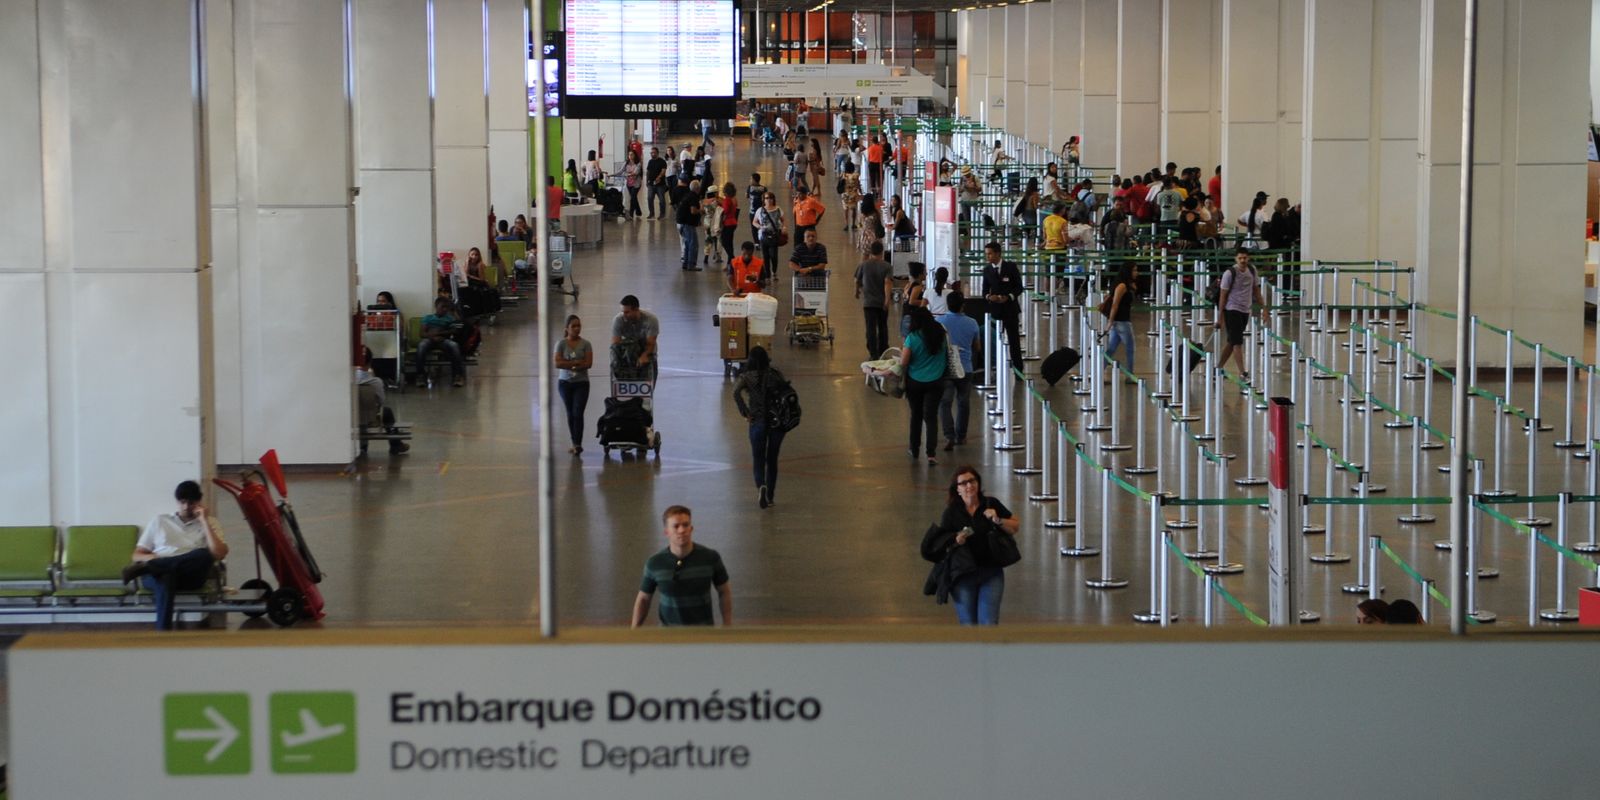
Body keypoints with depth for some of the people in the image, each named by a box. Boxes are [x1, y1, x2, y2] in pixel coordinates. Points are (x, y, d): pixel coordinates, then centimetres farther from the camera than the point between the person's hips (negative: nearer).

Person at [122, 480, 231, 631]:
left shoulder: (209, 523, 19)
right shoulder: (159, 521, 23)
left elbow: (219, 554, -1)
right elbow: (137, 555, 19)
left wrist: (204, 521, 0)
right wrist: (155, 558, -6)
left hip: (190, 575, 0)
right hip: (158, 573, 0)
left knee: (204, 554, -37)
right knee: (165, 577, -41)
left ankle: (145, 567, -42)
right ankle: (163, 632, -58)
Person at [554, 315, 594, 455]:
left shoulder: (585, 344, 0)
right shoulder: (561, 344, 0)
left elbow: (589, 363, -9)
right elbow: (557, 363, -10)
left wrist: (569, 365, -13)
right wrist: (576, 362, -13)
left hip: (581, 383, -1)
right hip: (565, 383, 1)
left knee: (578, 413, -12)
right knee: (570, 414, 6)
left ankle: (577, 444, -17)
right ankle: (575, 444, 14)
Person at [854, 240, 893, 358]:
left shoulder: (863, 265, 0)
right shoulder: (887, 267, -3)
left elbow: (857, 281, 13)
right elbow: (888, 282, -16)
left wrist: (857, 291, 34)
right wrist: (887, 299, -22)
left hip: (868, 302, -1)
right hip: (882, 302, 1)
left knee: (871, 328, -3)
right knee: (883, 328, 17)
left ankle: (873, 353, -11)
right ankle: (883, 352, 25)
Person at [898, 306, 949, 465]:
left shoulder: (912, 337, -14)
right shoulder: (940, 334, -3)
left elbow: (903, 363, -13)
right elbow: (947, 357, 10)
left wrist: (901, 353, 6)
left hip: (915, 382, -1)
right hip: (935, 382, 1)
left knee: (916, 415, 17)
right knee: (931, 416, 0)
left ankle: (914, 449, 31)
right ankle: (931, 454, -12)